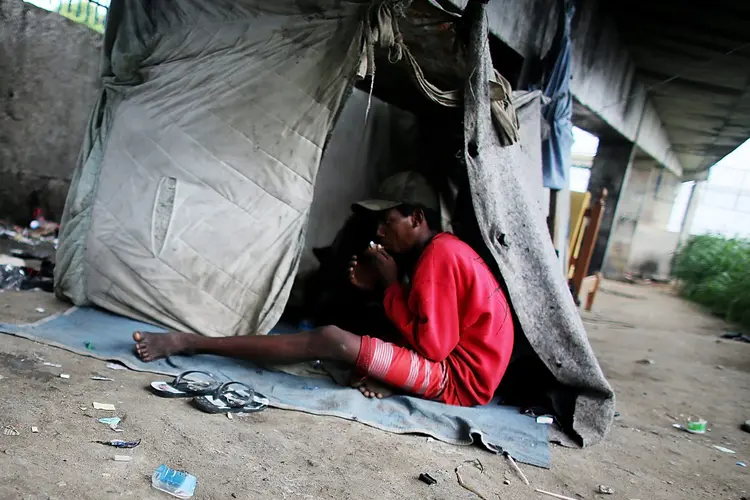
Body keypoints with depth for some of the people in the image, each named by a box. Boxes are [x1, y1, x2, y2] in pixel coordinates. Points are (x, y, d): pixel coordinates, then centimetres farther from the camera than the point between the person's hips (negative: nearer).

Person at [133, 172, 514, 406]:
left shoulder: (440, 254, -18)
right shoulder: (440, 250, 13)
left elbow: (430, 346, -21)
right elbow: (424, 330, 12)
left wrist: (390, 284, -13)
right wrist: (377, 287, -2)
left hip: (459, 378, -10)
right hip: (451, 363, 10)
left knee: (332, 340, -19)